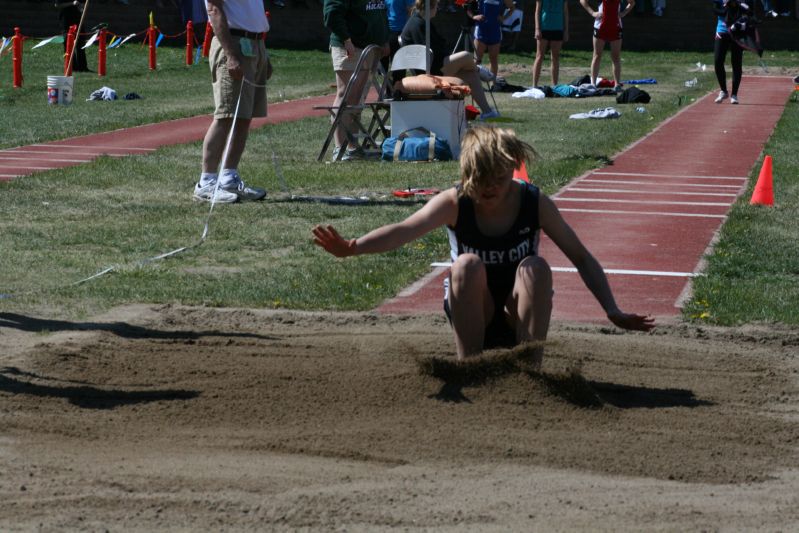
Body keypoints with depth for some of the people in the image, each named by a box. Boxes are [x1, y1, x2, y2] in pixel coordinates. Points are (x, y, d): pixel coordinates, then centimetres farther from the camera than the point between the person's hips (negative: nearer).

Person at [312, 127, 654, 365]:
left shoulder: (534, 203, -14)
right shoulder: (455, 203, -18)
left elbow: (581, 258, -8)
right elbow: (405, 230, -34)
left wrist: (612, 311, -18)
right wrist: (351, 248, -52)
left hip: (519, 314, 0)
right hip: (471, 314, 0)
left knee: (535, 267, -30)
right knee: (467, 265, -31)